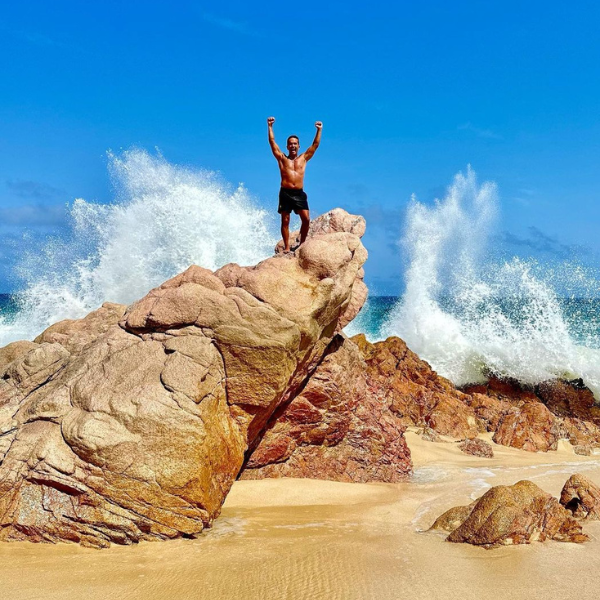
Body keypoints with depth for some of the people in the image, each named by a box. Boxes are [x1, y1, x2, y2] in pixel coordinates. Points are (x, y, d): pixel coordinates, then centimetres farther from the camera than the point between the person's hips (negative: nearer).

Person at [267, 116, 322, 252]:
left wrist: (319, 130, 7)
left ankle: (302, 244, 8)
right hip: (285, 193, -1)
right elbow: (272, 142, 8)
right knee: (285, 221, -1)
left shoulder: (303, 158, 16)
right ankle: (287, 247, 3)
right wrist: (270, 126, 2)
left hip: (299, 193, 1)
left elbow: (315, 145, 13)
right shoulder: (282, 158, 12)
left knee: (306, 219, -9)